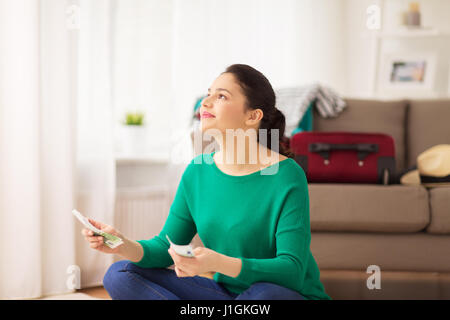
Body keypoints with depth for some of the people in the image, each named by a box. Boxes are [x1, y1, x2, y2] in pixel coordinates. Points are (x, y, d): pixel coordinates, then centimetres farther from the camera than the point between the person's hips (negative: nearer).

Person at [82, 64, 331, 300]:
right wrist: (126, 247, -19)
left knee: (266, 295, -41)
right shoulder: (197, 171, 0)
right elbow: (166, 246, 4)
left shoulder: (286, 176, -18)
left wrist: (219, 263, -40)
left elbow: (292, 270, -24)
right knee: (120, 275, -6)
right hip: (225, 293, 6)